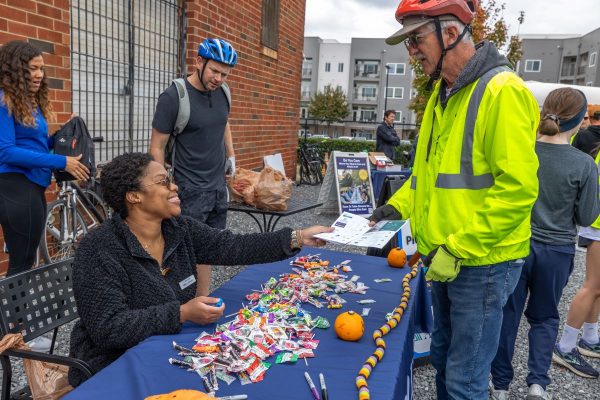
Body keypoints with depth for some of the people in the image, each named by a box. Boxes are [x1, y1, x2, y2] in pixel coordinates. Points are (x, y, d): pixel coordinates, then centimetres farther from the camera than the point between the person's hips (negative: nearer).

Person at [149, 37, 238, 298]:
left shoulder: (222, 92, 3)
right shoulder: (173, 97, -14)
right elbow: (157, 147, -9)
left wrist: (230, 155, 17)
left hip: (219, 185, 6)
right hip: (191, 190, -6)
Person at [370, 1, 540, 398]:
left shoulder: (502, 92, -18)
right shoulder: (443, 93, 10)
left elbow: (517, 189, -23)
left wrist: (458, 249, -21)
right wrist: (398, 205, 5)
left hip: (483, 263, -8)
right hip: (445, 258, 8)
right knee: (443, 358, 23)